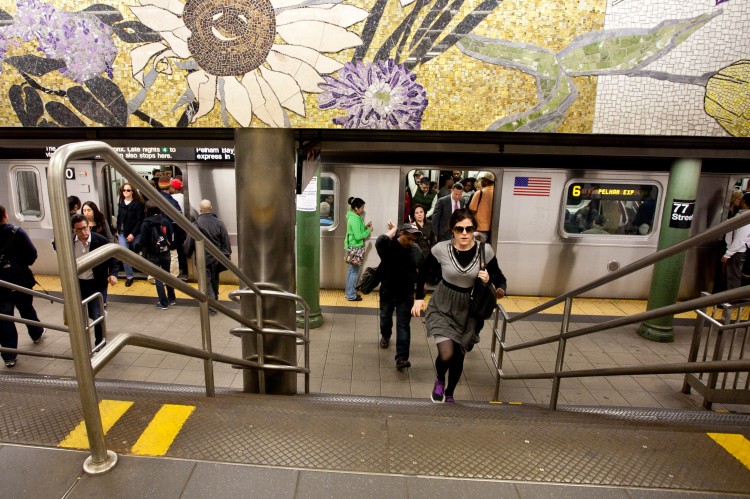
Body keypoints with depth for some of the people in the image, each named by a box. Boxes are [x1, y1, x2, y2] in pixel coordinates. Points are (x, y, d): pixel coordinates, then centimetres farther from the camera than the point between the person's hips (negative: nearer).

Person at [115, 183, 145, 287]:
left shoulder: (137, 204, -9)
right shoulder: (120, 203, 8)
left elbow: (139, 221, -13)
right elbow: (119, 218, 15)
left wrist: (133, 233, -16)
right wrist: (118, 230, 11)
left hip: (135, 233, -4)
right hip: (122, 233, 4)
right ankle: (129, 276, 5)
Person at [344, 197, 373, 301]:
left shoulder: (352, 217, 9)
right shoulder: (355, 219, -22)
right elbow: (358, 236, -25)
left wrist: (365, 226, 8)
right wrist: (368, 230, -13)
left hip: (352, 247, 10)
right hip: (355, 248, -10)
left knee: (351, 270, 17)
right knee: (354, 272, -2)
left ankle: (349, 291, 27)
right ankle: (351, 295, 6)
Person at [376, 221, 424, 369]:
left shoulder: (416, 250, -5)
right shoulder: (389, 246, -16)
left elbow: (421, 269, 10)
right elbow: (380, 241, -40)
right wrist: (393, 229, -25)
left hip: (406, 294, 0)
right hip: (387, 292, 0)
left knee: (403, 325, -5)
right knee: (385, 318, 21)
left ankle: (401, 358, -6)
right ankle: (385, 336, 54)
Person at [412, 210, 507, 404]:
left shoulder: (485, 250, -15)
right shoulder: (441, 249, -17)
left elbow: (499, 277, -1)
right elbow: (423, 272, 1)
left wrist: (490, 279, -23)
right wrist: (419, 298, -1)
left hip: (468, 309, 2)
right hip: (442, 306, -2)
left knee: (458, 356, 14)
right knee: (446, 354, -17)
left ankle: (449, 394, 42)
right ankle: (439, 380, 20)